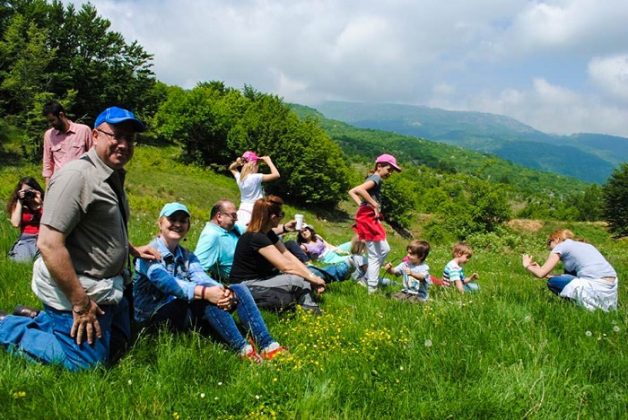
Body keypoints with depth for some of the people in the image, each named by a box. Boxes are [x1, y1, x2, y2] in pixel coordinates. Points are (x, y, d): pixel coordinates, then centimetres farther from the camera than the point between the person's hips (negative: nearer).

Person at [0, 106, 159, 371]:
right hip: (76, 289, -10)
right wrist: (80, 304, -25)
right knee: (86, 362, -4)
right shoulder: (77, 176, -21)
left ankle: (41, 321, 26)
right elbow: (48, 244, -27)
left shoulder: (113, 177, 11)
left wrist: (133, 250, 21)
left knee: (117, 345, 20)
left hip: (107, 287, 10)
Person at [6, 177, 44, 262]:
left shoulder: (43, 203, 5)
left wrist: (41, 203, -10)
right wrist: (20, 201, -4)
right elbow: (16, 224, -8)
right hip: (26, 240, 2)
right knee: (24, 260, -23)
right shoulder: (17, 204, 9)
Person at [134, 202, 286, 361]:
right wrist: (204, 292, -40)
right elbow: (164, 281, -27)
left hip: (187, 313, 7)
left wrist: (225, 292, -31)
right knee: (208, 291, -33)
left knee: (238, 289, -11)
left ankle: (267, 345, -25)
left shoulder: (187, 256, 13)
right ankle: (241, 349, -32)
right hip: (154, 317, -7)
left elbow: (202, 278, -8)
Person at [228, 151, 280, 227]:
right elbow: (276, 175, -21)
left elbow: (231, 168, 27)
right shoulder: (256, 177, -16)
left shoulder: (239, 177, 4)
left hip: (242, 211, 7)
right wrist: (269, 161, -8)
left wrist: (237, 163, 5)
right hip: (253, 211, -7)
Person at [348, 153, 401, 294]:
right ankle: (372, 289, 0)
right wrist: (375, 206, -23)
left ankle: (367, 279, 18)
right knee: (375, 256, -5)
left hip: (369, 218, 10)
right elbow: (360, 189, -30)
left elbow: (352, 191, 20)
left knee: (385, 249, 17)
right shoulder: (376, 178, -10)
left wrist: (361, 205, 6)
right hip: (368, 218, -10)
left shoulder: (373, 178, 18)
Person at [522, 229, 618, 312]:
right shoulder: (584, 245, 27)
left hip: (596, 288, -8)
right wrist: (539, 268, 33)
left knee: (552, 282, 7)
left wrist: (527, 266, 22)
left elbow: (541, 274, 3)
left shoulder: (561, 246, 6)